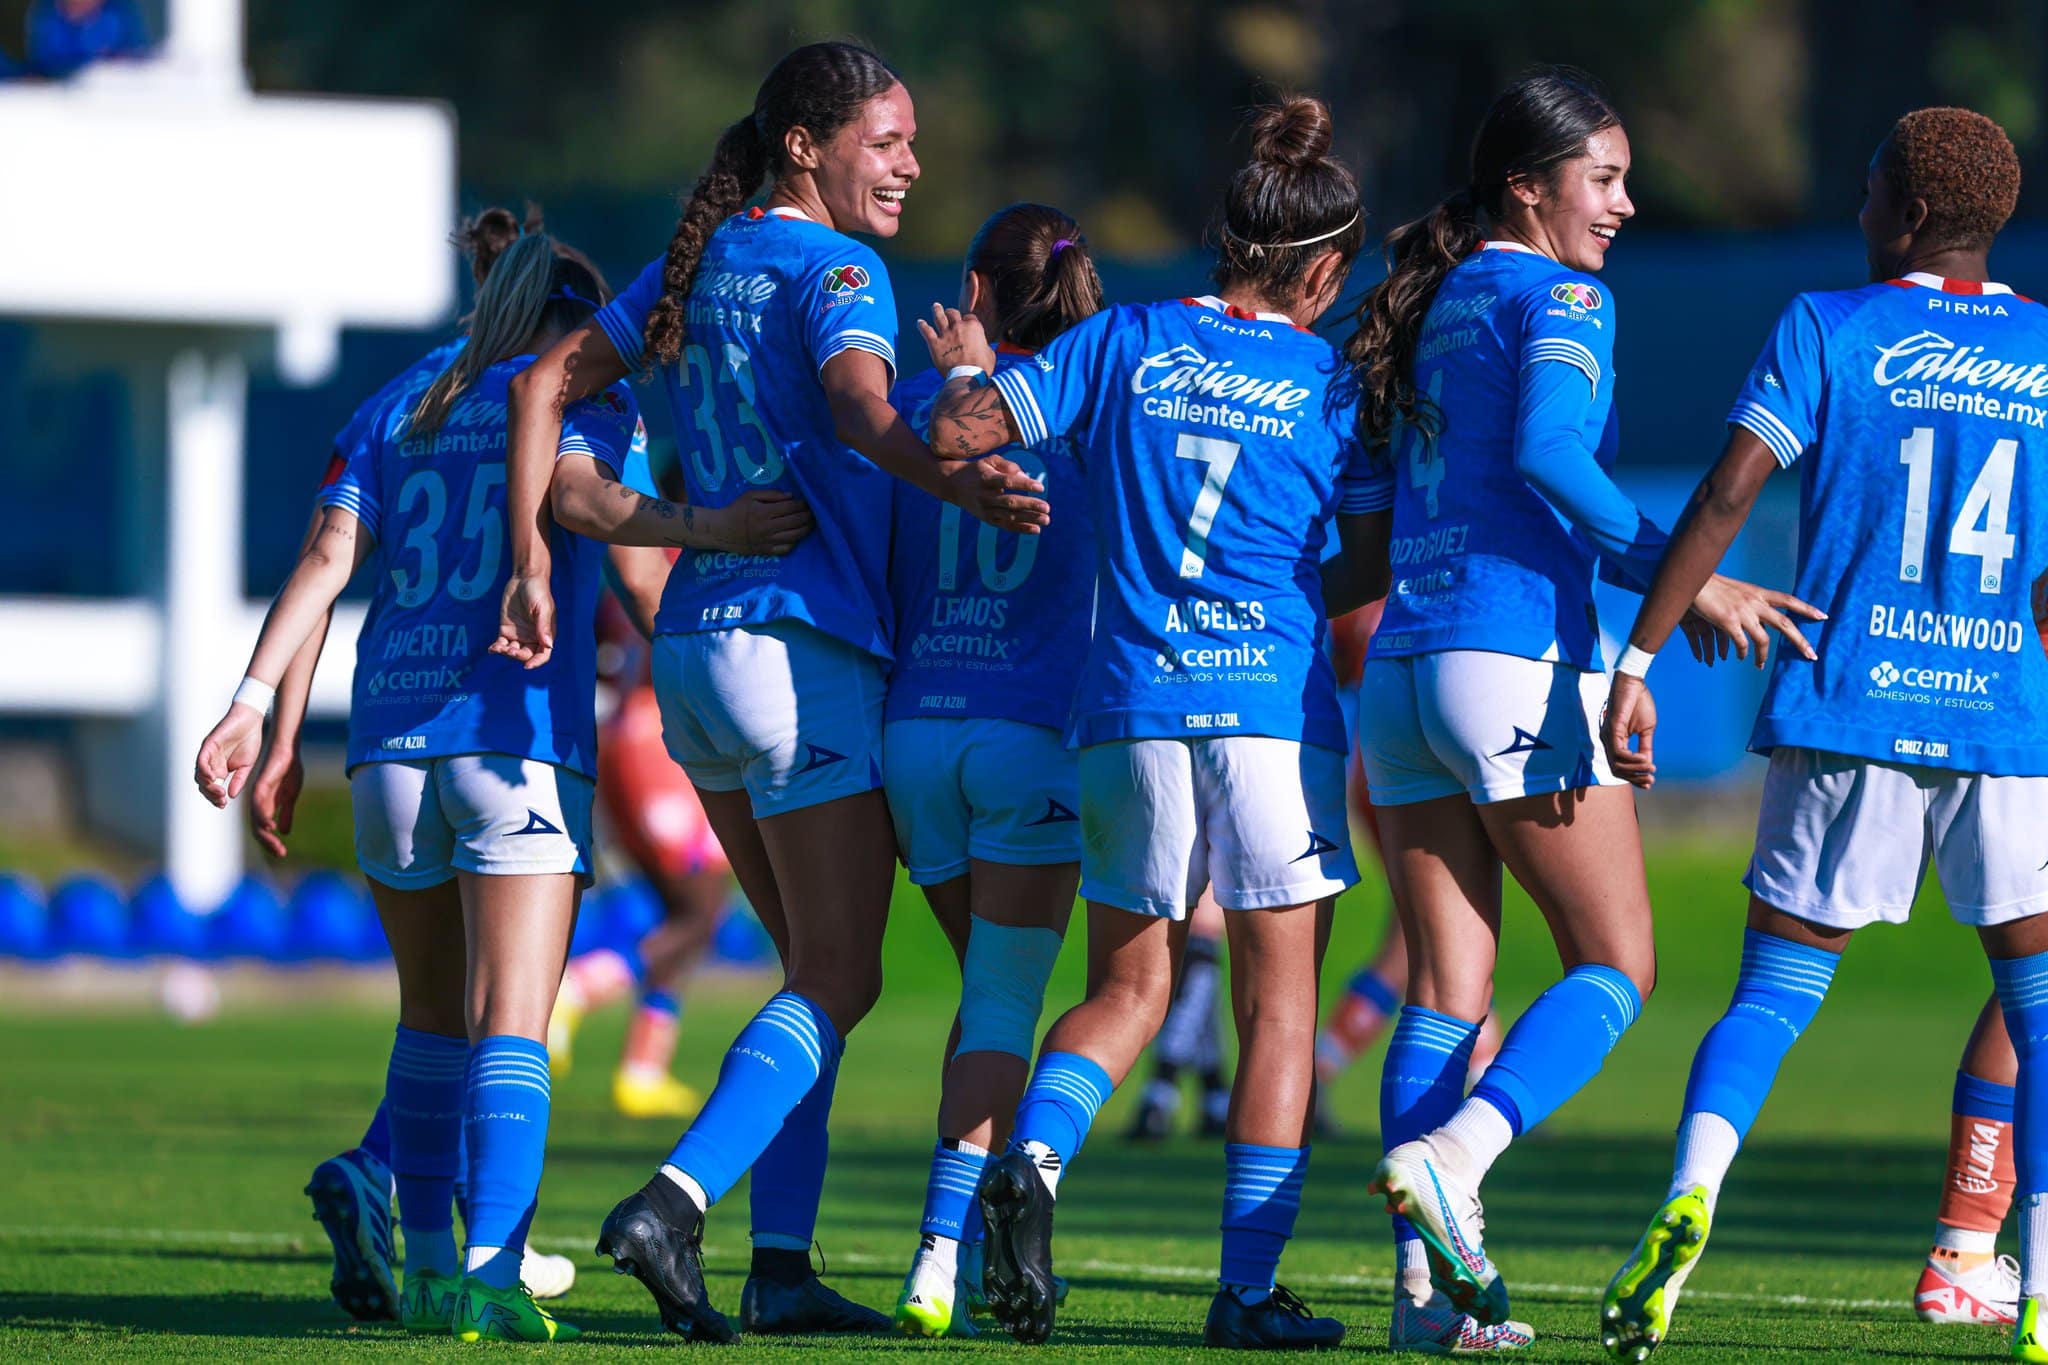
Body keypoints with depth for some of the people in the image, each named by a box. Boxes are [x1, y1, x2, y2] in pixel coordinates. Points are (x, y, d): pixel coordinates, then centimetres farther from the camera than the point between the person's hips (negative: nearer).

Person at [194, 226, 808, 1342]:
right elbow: (577, 496, -16)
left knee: (432, 1019, 19)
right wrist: (703, 531, -23)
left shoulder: (400, 412, 18)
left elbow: (328, 558, 6)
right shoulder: (584, 393, 6)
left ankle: (427, 1267, 21)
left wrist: (254, 699, 1)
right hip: (521, 739, -4)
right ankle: (490, 1277, -23)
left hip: (391, 737, 4)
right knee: (509, 1033, -8)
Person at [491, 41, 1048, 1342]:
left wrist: (532, 562, 5)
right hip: (801, 648, -8)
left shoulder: (701, 261, 13)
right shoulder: (835, 269, -9)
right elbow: (861, 407, -29)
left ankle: (781, 1267, 9)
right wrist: (955, 481, -48)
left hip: (692, 647, 8)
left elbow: (548, 384, 11)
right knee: (839, 984, -5)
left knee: (817, 967, 16)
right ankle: (674, 1204, -22)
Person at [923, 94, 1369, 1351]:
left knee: (1130, 987, 15)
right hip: (1276, 707, -2)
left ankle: (1032, 1157, -12)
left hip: (1130, 706, 2)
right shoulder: (1330, 386, 2)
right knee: (1280, 1004, 6)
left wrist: (966, 364, 20)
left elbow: (959, 432, 0)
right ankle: (1249, 1286, 1)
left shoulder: (1126, 342, 5)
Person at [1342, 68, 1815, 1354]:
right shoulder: (1560, 300, -4)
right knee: (1617, 965, 1)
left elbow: (1379, 498, 19)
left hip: (1399, 669, 7)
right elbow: (1549, 451, -21)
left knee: (1449, 987, 6)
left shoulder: (1426, 303, 18)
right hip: (1521, 658, -7)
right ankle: (1450, 1157, -20)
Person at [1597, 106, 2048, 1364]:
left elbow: (1727, 493, -7)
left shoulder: (1827, 330, 2)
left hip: (1846, 715, -1)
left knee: (1773, 992, 6)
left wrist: (1639, 661, -5)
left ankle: (1689, 1195, -20)